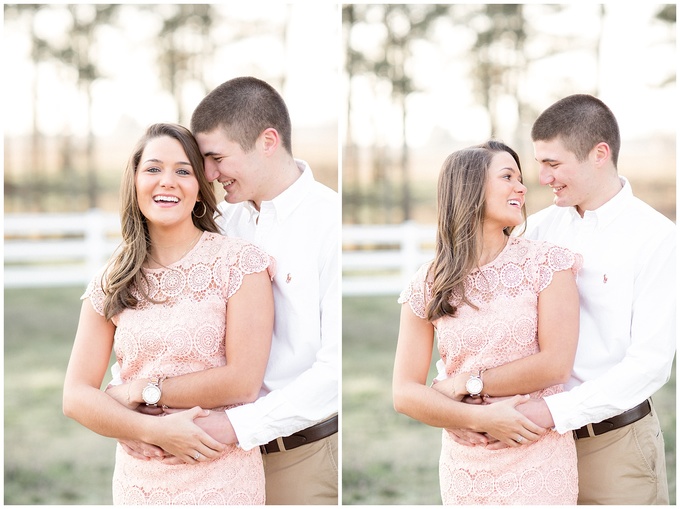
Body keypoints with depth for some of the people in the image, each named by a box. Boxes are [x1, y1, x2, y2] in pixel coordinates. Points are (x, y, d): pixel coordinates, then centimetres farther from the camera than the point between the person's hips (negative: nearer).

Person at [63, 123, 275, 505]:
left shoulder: (238, 262, -6)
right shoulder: (110, 284, 4)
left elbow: (243, 382, -13)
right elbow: (76, 396, -2)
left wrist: (145, 393, -9)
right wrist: (155, 430, -16)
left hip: (221, 482, -3)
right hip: (139, 482, 3)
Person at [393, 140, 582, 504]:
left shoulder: (547, 263, -4)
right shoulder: (427, 284, -1)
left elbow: (557, 364, -12)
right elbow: (404, 393, -4)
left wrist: (468, 383, -10)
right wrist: (480, 418, -17)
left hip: (539, 461, -1)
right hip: (465, 466, 2)